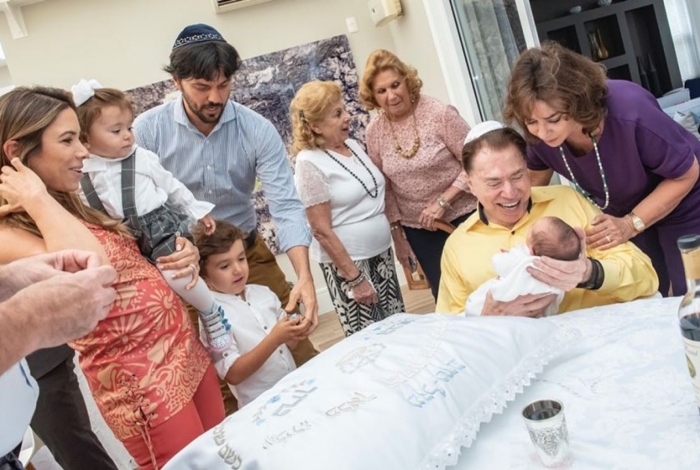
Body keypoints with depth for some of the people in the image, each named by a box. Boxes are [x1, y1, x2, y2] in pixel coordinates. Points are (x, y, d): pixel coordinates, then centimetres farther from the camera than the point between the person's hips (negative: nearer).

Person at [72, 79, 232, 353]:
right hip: (127, 242, 4)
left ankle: (212, 316, -3)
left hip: (163, 228, -4)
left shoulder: (142, 158, -5)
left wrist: (198, 212, 13)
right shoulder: (79, 178, -2)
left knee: (176, 273, -26)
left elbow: (172, 187, 8)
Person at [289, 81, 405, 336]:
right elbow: (322, 231, -17)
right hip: (346, 261, -7)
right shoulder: (310, 163, -16)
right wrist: (355, 278, -17)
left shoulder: (353, 144, 6)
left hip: (381, 253, 7)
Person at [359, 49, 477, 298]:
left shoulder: (439, 113, -15)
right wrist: (397, 234, 5)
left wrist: (443, 202, -19)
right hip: (418, 229, 3)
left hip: (463, 217, -3)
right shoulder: (374, 131, -3)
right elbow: (385, 188, 4)